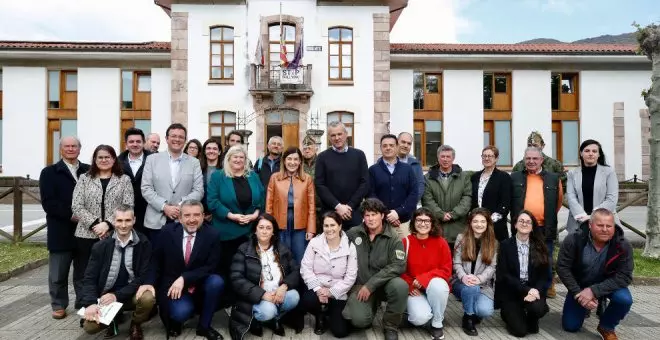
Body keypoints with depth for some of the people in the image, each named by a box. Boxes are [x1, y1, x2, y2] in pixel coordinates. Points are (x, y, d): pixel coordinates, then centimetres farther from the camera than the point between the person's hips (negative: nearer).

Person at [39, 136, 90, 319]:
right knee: (59, 272, 8)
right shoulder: (49, 172, 3)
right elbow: (48, 202, -7)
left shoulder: (89, 171, 8)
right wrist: (70, 215, -16)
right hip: (61, 231, -1)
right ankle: (59, 305, 23)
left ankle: (84, 303, 23)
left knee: (84, 270, 10)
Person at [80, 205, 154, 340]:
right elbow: (90, 278, -4)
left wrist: (117, 295, -21)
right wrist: (90, 303, -22)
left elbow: (143, 277, -11)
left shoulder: (143, 244, -9)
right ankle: (113, 319, 15)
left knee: (148, 297, -32)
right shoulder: (100, 246, -3)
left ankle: (135, 325, 2)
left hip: (132, 294, -1)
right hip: (105, 297, 2)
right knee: (90, 326, -21)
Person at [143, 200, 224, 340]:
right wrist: (150, 282, -15)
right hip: (173, 284, -1)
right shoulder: (167, 231, -7)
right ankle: (173, 317, 11)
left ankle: (203, 326, -6)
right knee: (181, 312, -30)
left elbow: (211, 267, -13)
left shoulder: (211, 235, -11)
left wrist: (184, 278, -24)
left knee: (217, 281, -31)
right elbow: (156, 260, 2)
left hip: (200, 285, 1)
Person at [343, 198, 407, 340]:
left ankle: (390, 327, -7)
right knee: (359, 320, -24)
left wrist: (371, 285, -20)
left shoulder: (393, 238, -7)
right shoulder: (353, 233, -1)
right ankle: (372, 303, 15)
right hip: (360, 284, 1)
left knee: (400, 286, -33)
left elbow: (398, 266, -16)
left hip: (384, 283, 0)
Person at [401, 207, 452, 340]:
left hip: (435, 287, 1)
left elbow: (446, 270, -9)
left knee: (438, 284, -34)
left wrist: (423, 278, -21)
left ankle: (437, 324, -8)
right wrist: (410, 286, -19)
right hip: (415, 289, -1)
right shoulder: (406, 242, -10)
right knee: (420, 318, -27)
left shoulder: (441, 242, -8)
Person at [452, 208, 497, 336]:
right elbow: (457, 263, -3)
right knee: (471, 288, -36)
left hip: (483, 284, 1)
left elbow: (492, 266, -5)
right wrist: (463, 277, -24)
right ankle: (468, 318, -8)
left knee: (485, 311, -26)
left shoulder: (493, 242, 5)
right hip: (461, 282, -1)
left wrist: (479, 279, -24)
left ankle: (473, 313, 14)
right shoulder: (461, 238, 2)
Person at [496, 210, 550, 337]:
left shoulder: (539, 247, 4)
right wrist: (526, 290, -20)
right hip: (510, 292, -2)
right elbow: (504, 275, -10)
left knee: (538, 308, -30)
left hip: (533, 290, 3)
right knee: (519, 330, -15)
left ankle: (531, 320, 7)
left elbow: (544, 275, 1)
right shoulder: (505, 245, -5)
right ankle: (508, 313, 19)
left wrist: (536, 290, -18)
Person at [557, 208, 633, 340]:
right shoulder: (574, 240, -25)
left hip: (608, 285, 0)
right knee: (570, 326, -2)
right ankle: (585, 305, 32)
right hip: (579, 285, 0)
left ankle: (606, 327, -1)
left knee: (624, 299, -33)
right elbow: (562, 267, -18)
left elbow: (624, 276, -24)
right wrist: (578, 293, -26)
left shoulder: (623, 246, -23)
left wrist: (594, 291, -33)